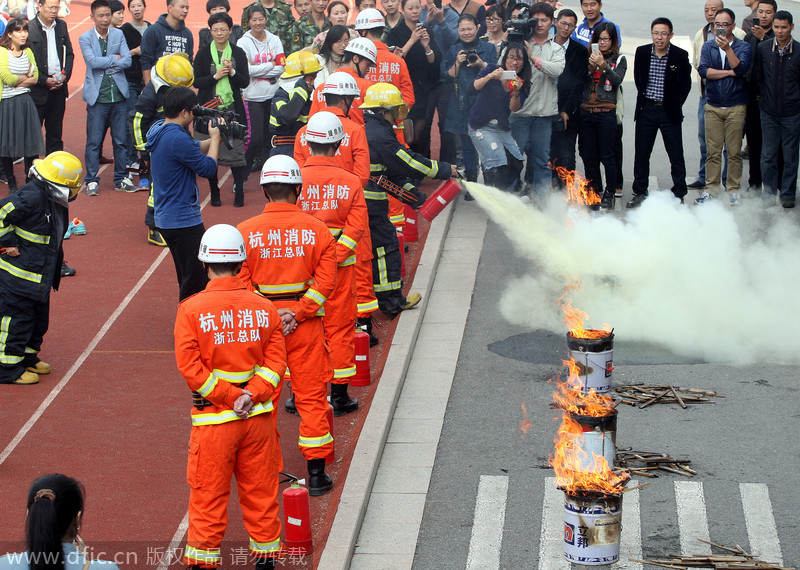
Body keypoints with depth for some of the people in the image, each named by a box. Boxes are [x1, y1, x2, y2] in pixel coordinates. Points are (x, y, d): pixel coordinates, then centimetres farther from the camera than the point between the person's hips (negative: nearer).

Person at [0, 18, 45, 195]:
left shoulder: (28, 52, 10)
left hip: (25, 101, 4)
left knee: (31, 142, 0)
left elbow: (35, 78, 6)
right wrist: (26, 77, -2)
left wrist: (17, 80, -8)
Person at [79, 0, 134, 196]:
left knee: (121, 140, 7)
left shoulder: (119, 35, 8)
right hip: (97, 97, -3)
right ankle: (92, 180, 7)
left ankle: (121, 179, 17)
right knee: (94, 141, -1)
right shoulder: (85, 38, 0)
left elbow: (127, 61, -2)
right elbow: (93, 61, -15)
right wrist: (114, 58, -6)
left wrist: (105, 64, -10)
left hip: (118, 95, 3)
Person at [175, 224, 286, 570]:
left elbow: (191, 368, -14)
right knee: (259, 489, 14)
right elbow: (276, 360, -5)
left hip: (213, 419, -3)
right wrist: (251, 396, -11)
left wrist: (230, 397, -11)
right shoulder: (264, 308, -1)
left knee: (208, 493, 8)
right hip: (259, 415, 3)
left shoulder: (191, 310, -10)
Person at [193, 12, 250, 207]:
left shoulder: (238, 53, 5)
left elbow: (245, 82, 3)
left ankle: (239, 191, 0)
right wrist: (216, 76, -14)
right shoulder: (203, 54, 3)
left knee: (236, 150, -7)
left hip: (232, 109, 0)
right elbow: (196, 82, -1)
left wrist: (232, 72, -14)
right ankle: (214, 192, 12)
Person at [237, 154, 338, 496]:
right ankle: (316, 473, 12)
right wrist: (298, 313, -11)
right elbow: (326, 279, -10)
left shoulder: (244, 232, -5)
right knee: (312, 395, 9)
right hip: (306, 327, 0)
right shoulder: (317, 230, -5)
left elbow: (241, 285, -7)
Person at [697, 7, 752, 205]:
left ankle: (733, 190, 7)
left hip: (736, 107, -2)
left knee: (734, 152, 0)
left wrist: (727, 49, -26)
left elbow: (741, 68, -17)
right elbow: (703, 70, -7)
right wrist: (729, 72, -10)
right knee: (713, 151, 1)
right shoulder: (708, 46, 9)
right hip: (713, 106, 2)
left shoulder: (743, 46, 2)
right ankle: (711, 189, 8)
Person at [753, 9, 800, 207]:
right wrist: (762, 97, 8)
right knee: (768, 155, 7)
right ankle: (769, 192, 18)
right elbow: (756, 77, 10)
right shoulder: (762, 48, -1)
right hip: (769, 111, 2)